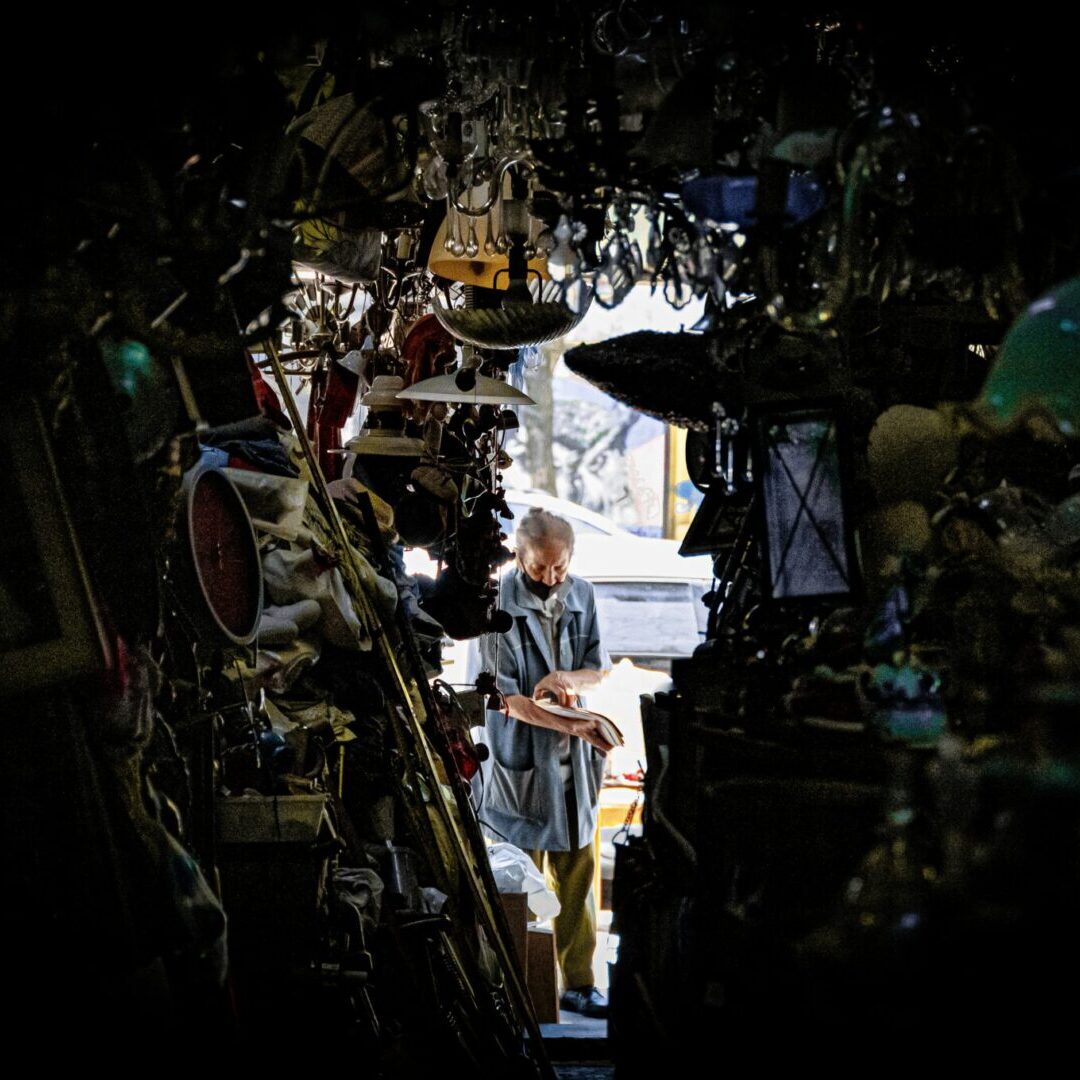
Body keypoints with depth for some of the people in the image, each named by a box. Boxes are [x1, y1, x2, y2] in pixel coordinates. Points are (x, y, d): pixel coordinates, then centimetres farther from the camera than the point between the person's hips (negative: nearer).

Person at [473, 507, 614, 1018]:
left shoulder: (581, 595, 4)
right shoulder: (497, 606, -14)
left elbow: (601, 665, 8)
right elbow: (507, 698, -15)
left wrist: (569, 678, -15)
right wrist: (573, 726, -22)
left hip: (574, 764, 5)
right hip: (520, 760, -5)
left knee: (576, 875, 10)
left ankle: (578, 982, 21)